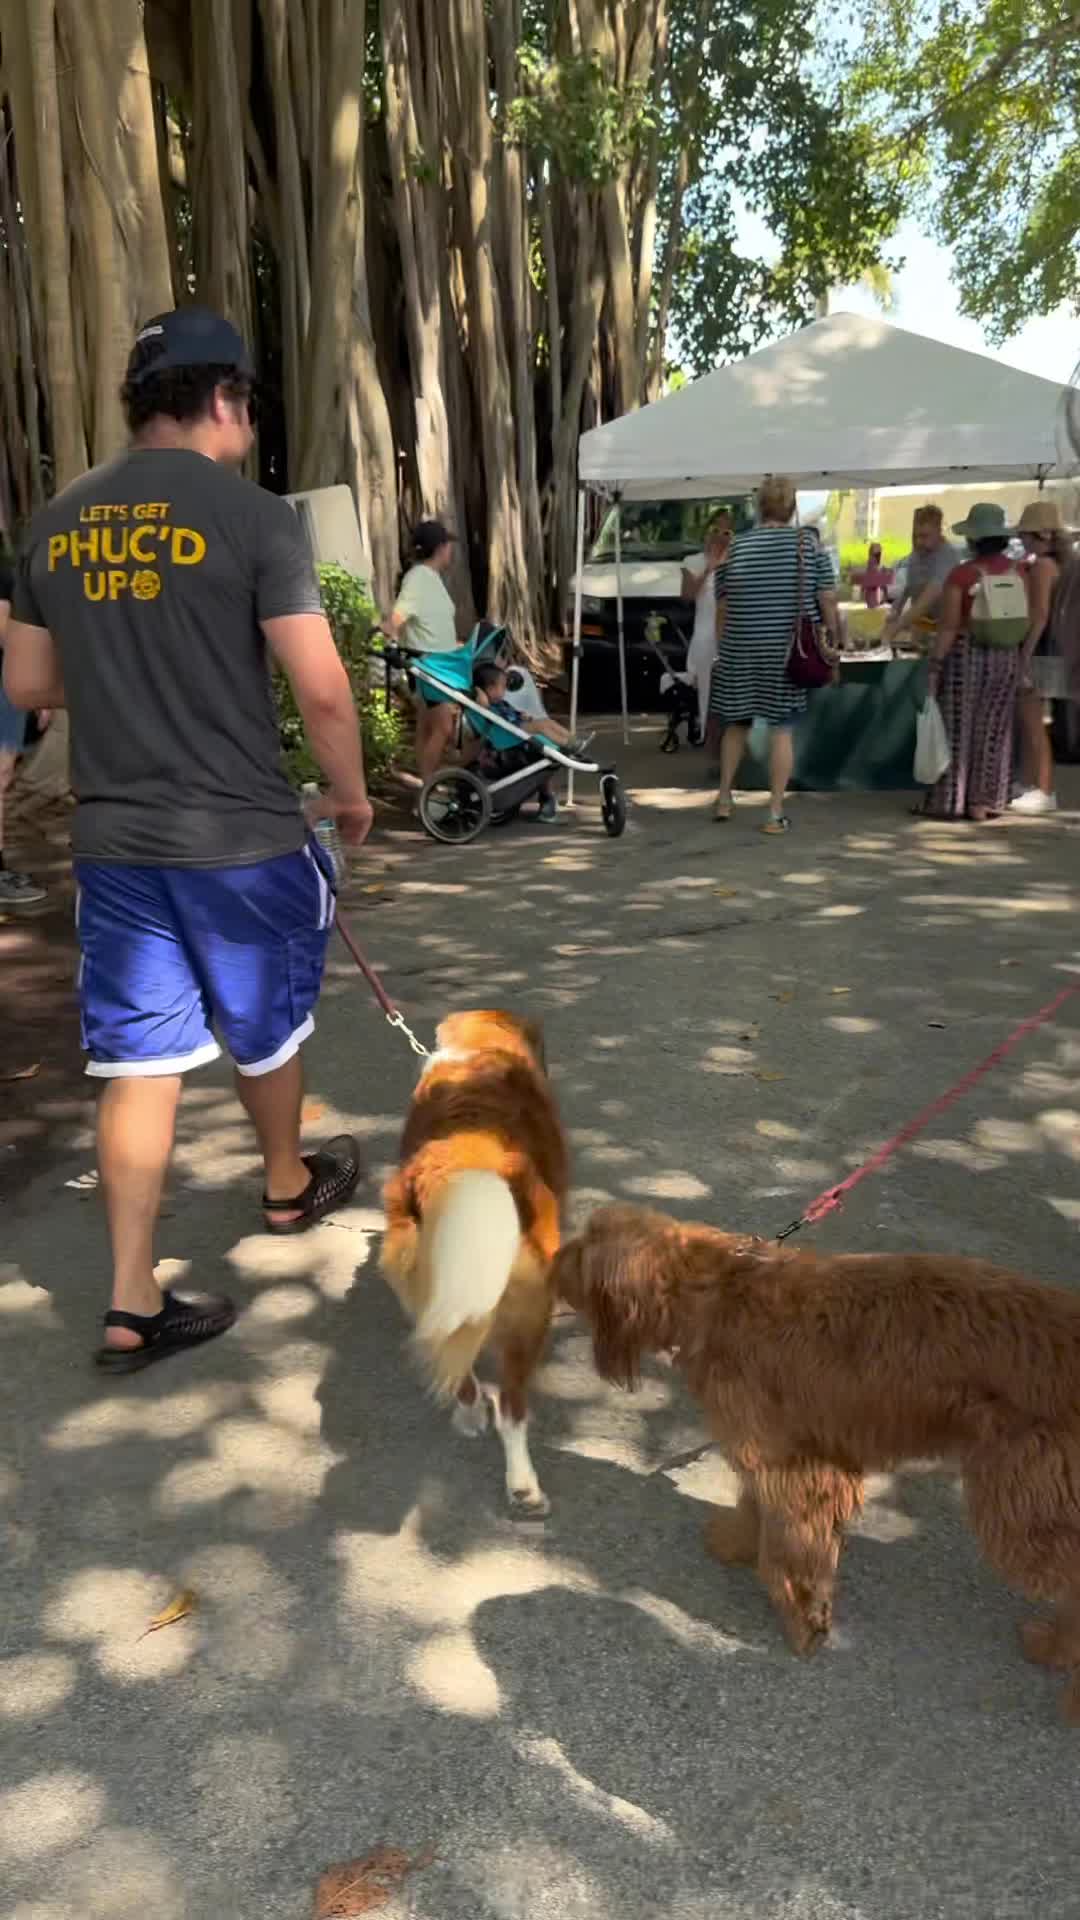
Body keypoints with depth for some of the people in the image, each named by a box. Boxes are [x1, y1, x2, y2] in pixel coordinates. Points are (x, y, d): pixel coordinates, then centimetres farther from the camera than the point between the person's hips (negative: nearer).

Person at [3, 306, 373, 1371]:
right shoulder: (251, 515, -11)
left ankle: (133, 1303, 9)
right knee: (264, 1030, 19)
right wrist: (351, 795, 2)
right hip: (241, 835, -4)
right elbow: (323, 691, -14)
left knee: (138, 1062, 8)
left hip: (111, 839, 4)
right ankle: (290, 1186, 43)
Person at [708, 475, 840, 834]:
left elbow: (723, 601, 6)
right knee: (781, 730, 3)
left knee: (736, 723, 18)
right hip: (790, 651, -1)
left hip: (741, 649, 1)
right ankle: (776, 813, 5)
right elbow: (828, 599, -5)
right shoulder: (809, 544, -2)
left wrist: (723, 648, 17)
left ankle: (724, 798, 24)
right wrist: (834, 638, 7)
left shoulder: (736, 547, 1)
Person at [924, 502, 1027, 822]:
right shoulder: (1017, 573, 1)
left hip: (967, 655, -4)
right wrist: (1015, 651, 15)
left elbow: (949, 627, -14)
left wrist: (935, 664, -8)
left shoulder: (962, 575, -12)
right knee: (993, 731, 10)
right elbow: (1026, 621, 4)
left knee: (959, 729, 5)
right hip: (1006, 658, 4)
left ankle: (951, 801, 8)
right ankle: (984, 802, 14)